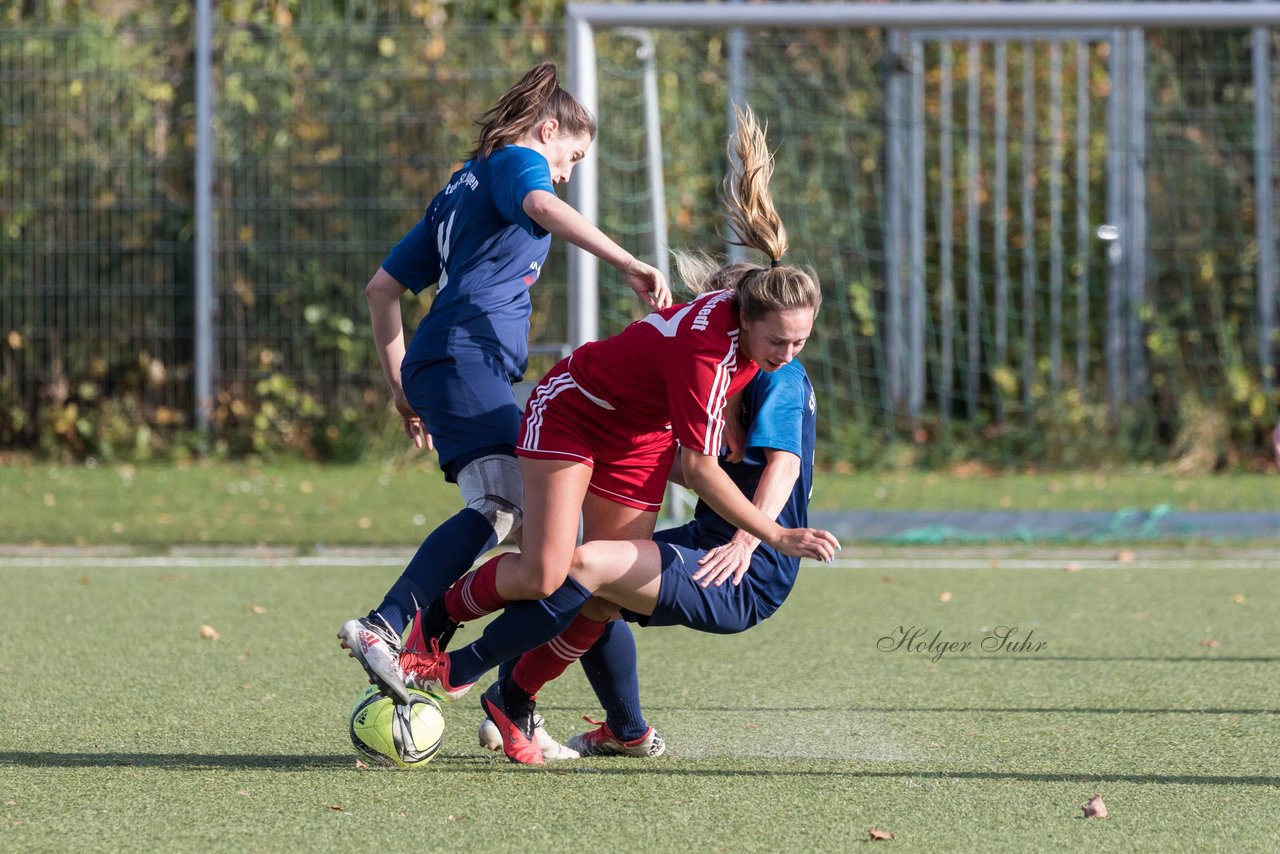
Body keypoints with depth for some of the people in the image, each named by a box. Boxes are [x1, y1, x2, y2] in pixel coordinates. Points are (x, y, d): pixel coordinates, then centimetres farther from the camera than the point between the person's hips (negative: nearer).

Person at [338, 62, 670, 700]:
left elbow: (382, 288, 34)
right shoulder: (516, 162, 8)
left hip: (436, 368, 10)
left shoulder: (461, 188, 33)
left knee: (513, 511, 10)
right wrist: (629, 265, -28)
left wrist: (401, 387, 35)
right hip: (468, 355, -10)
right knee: (502, 503, -26)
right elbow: (543, 207, -18)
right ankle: (382, 627, -40)